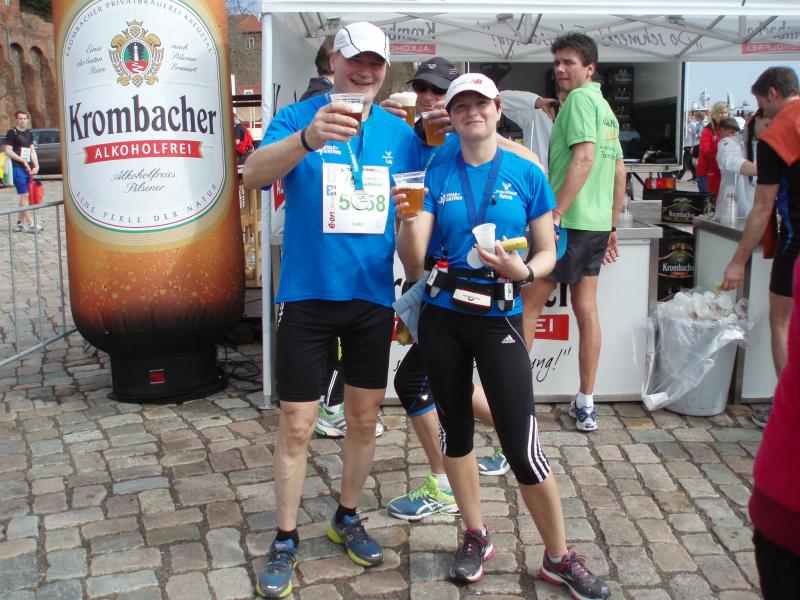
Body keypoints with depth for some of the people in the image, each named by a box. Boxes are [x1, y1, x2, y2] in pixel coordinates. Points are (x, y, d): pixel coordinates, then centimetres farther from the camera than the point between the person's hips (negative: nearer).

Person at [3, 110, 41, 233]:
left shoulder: (29, 133, 16)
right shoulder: (11, 133, -4)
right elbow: (8, 151, -10)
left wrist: (36, 165, 2)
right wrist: (23, 161, -13)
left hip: (28, 168, 7)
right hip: (17, 168, -7)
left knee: (25, 196, 10)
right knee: (24, 195, -10)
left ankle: (20, 223, 17)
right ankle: (30, 224, -12)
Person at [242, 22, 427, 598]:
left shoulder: (400, 134, 4)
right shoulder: (299, 117, -7)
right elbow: (255, 173, -26)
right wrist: (308, 138, -44)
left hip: (373, 296, 4)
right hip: (307, 295, -3)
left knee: (365, 417, 14)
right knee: (296, 425, 2)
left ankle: (348, 518, 35)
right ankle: (286, 539, 21)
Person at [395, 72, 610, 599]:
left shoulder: (526, 175, -1)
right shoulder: (436, 176, 2)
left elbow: (549, 254, 3)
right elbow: (414, 263, -5)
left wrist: (525, 271, -19)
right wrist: (408, 222, -24)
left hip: (500, 319, -2)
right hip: (442, 318, 3)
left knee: (523, 446, -5)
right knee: (456, 429, 14)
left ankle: (559, 557, 15)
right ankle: (476, 536, 34)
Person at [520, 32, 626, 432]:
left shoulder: (580, 99, -9)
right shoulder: (605, 107, 19)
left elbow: (583, 158, -21)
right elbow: (620, 172, 21)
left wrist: (554, 213, -24)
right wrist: (612, 226, 24)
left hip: (571, 221, -9)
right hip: (597, 225, 9)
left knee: (527, 305, -1)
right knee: (586, 309, 8)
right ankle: (585, 406, 12)